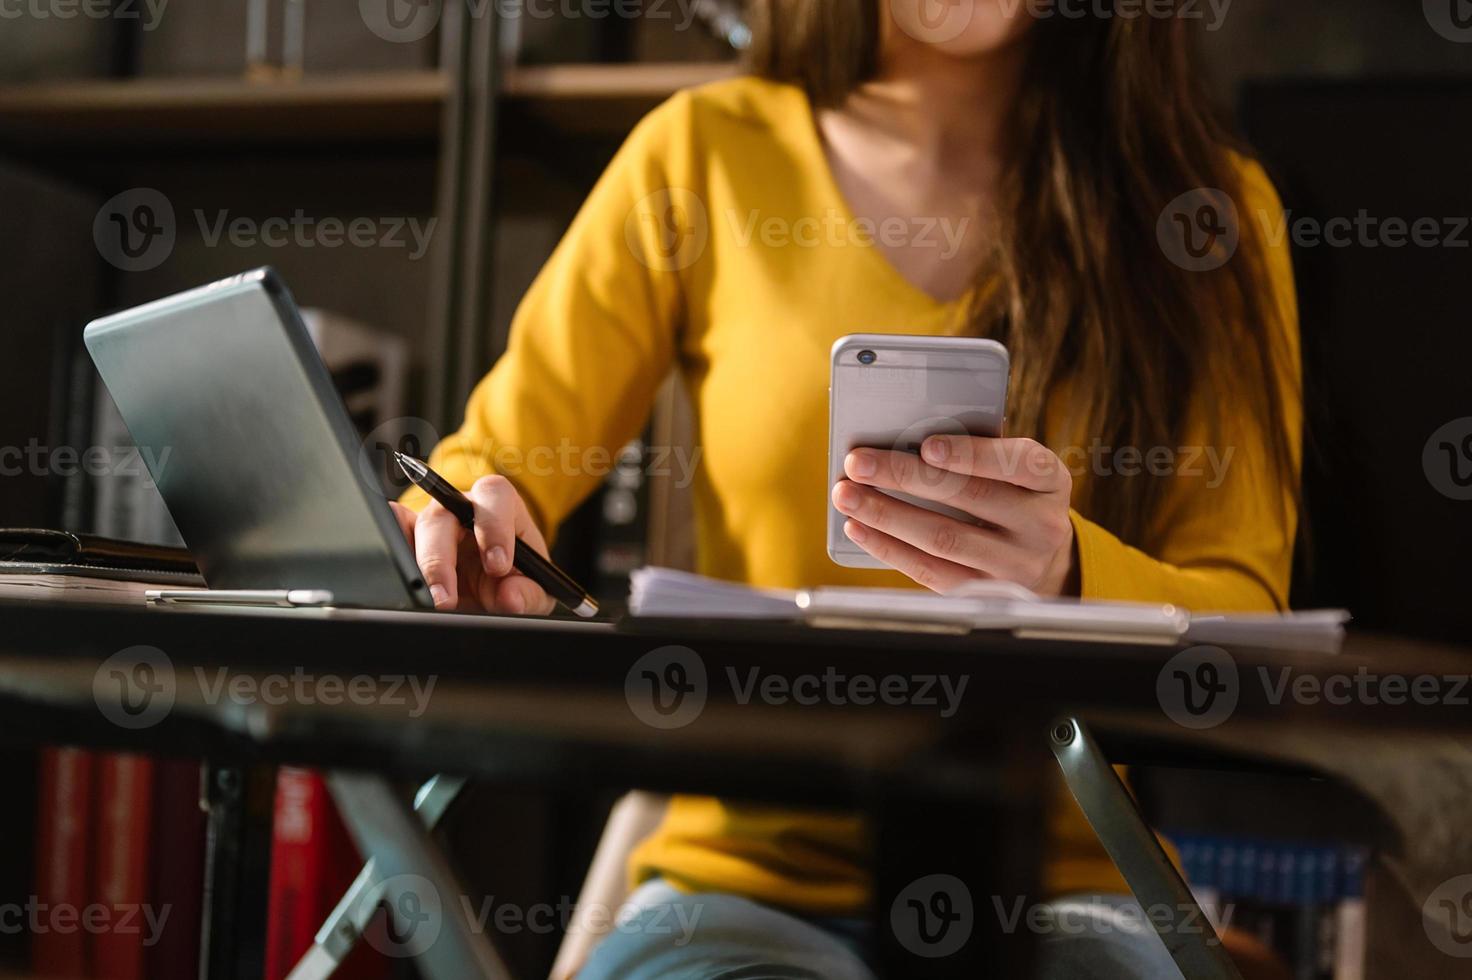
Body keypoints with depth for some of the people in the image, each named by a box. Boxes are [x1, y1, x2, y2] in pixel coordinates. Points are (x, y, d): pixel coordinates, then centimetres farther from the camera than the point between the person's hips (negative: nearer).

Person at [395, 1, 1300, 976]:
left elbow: (1244, 632, -1)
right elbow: (497, 462, 9)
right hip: (748, 867, 0)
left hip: (1067, 875, 1)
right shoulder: (705, 155, 7)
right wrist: (459, 537, -16)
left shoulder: (1213, 198, 6)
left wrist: (1066, 578, -24)